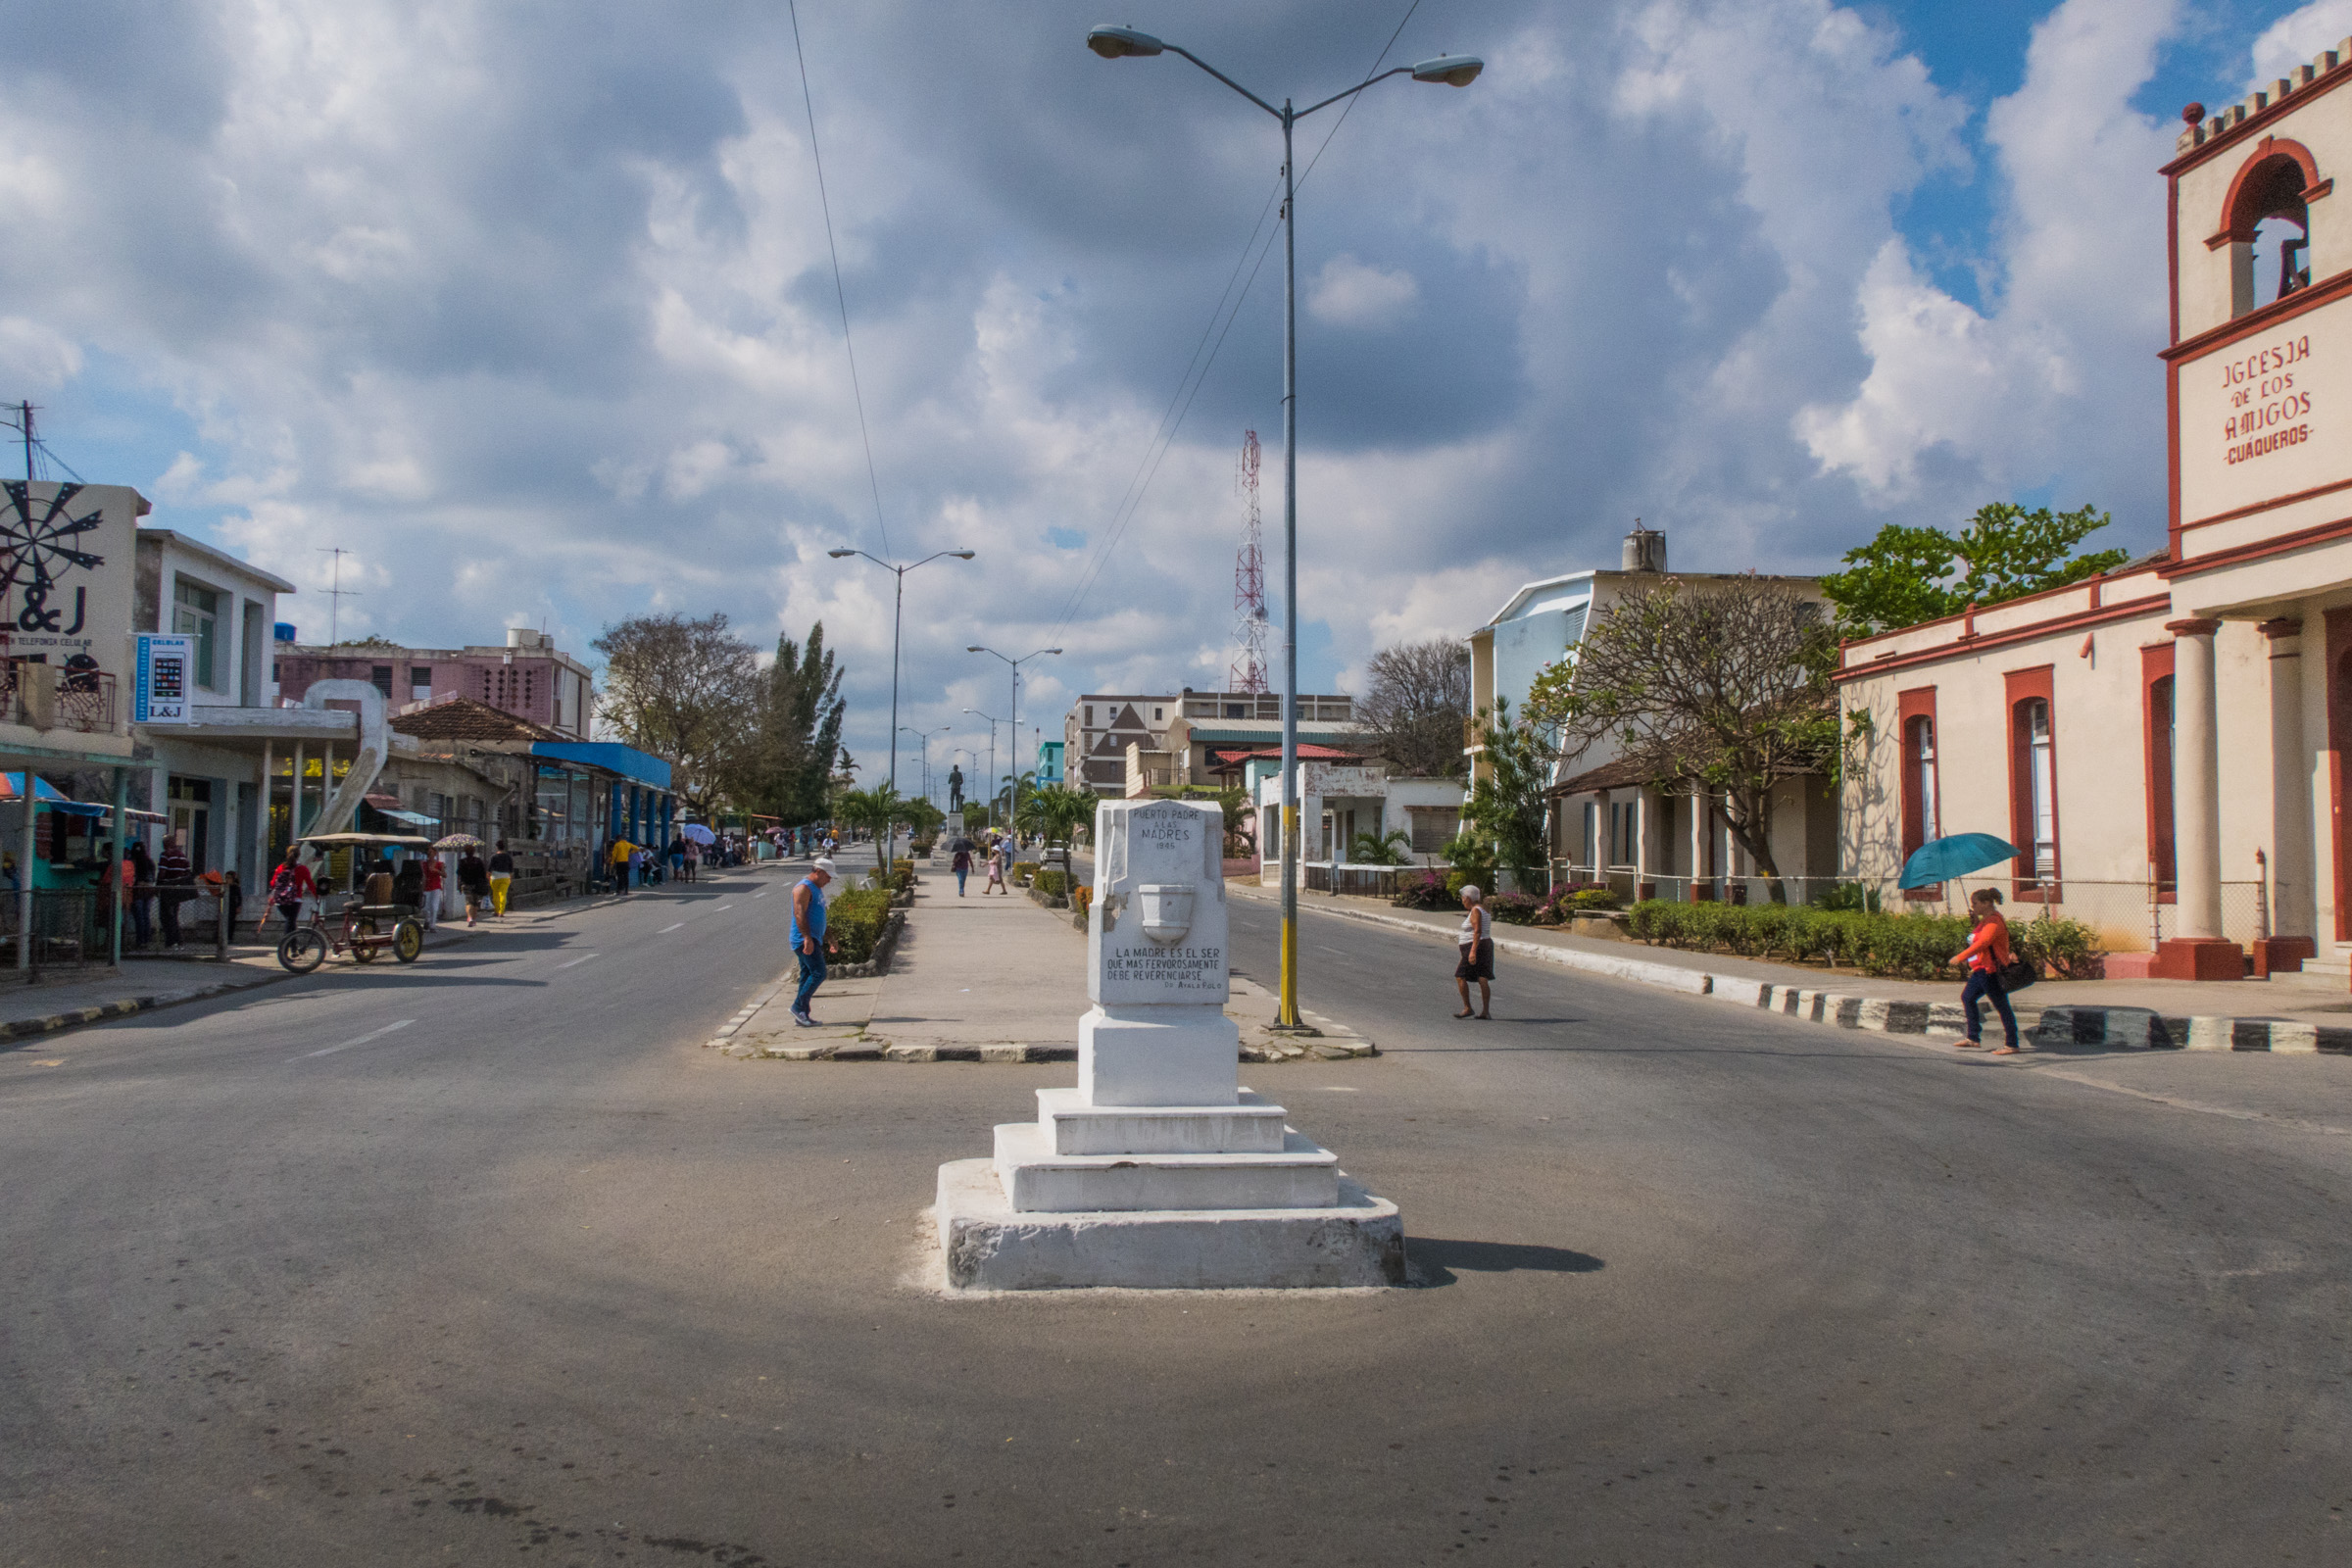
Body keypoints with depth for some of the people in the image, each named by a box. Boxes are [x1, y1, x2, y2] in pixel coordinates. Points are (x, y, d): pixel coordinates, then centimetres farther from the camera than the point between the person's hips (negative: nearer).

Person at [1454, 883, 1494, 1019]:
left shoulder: (1475, 911, -15)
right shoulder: (1482, 909, 15)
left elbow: (1478, 931, -24)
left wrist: (1473, 951, -29)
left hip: (1475, 947, -10)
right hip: (1485, 946, 10)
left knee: (1460, 976, -4)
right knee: (1483, 980, 5)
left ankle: (1467, 1008, -3)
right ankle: (1486, 1011, 2)